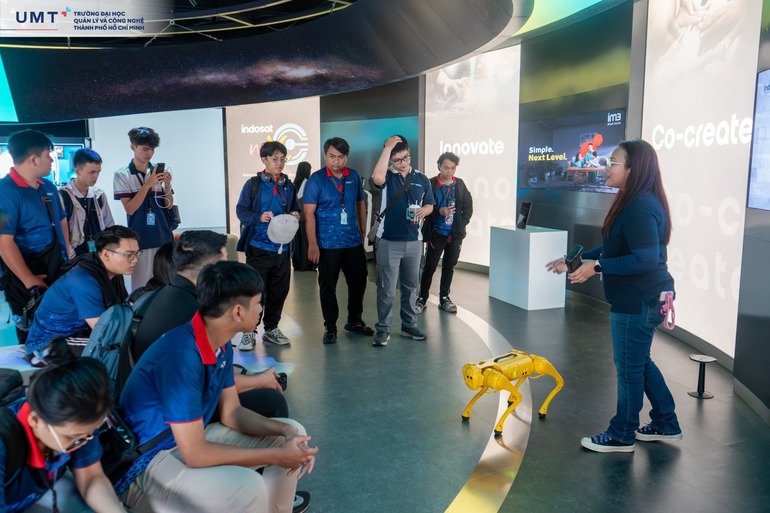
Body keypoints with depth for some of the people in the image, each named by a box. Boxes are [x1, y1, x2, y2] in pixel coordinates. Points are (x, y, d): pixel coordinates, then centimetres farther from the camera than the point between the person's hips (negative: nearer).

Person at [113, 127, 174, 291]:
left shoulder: (158, 172, 5)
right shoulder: (122, 175, -4)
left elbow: (169, 205, 8)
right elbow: (130, 209, -10)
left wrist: (167, 186, -11)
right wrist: (148, 184, -18)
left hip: (164, 237, 3)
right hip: (141, 239, -3)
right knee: (142, 285, 3)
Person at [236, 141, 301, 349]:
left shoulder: (288, 186, 11)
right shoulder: (253, 184, -2)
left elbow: (295, 209, 19)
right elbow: (241, 211, -4)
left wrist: (295, 215, -4)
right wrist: (259, 217, -21)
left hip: (282, 247, 4)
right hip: (259, 247, -4)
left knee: (279, 289, 10)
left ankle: (271, 328, 25)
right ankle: (249, 331, 11)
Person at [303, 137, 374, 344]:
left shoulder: (354, 176, 4)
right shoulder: (316, 179, -8)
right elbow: (309, 214, -11)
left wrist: (363, 233, 12)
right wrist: (312, 244, -17)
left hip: (354, 241, 4)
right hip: (328, 244, -4)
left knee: (359, 281, 13)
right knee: (328, 286, 6)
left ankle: (354, 321, 32)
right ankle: (330, 326, 21)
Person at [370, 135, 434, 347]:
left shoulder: (421, 179, 7)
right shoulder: (387, 176, -5)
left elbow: (429, 205, 14)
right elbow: (377, 178, -30)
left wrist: (423, 211, -11)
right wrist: (387, 147, -25)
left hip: (413, 241, 4)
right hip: (388, 241, -4)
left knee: (411, 285, 14)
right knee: (386, 288, 1)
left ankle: (409, 325, 27)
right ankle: (383, 329, 12)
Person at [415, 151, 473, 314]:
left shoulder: (460, 184, 3)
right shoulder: (430, 184, -9)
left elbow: (468, 206, 9)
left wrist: (462, 224, -1)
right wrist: (439, 212, -22)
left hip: (455, 234, 4)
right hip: (436, 234, -4)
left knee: (449, 267, 11)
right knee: (430, 267, 0)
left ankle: (444, 298, 23)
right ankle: (422, 299, 12)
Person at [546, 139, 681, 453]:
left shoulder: (641, 208, -23)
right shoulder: (633, 203, 10)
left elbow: (645, 260, -28)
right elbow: (615, 248, 17)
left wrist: (596, 267, -26)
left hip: (639, 302, -10)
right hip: (640, 300, 10)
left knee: (629, 367, 3)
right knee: (640, 362, 21)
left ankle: (622, 436, 20)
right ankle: (665, 425, 35)